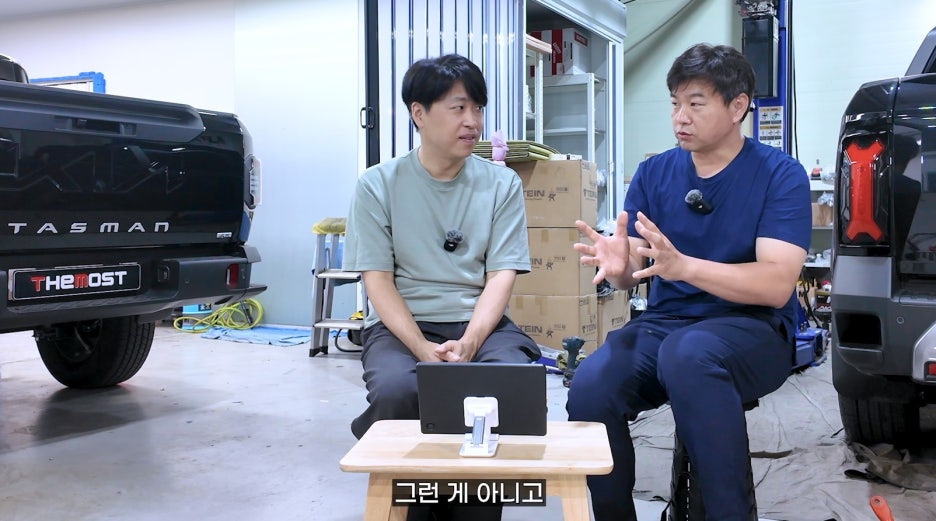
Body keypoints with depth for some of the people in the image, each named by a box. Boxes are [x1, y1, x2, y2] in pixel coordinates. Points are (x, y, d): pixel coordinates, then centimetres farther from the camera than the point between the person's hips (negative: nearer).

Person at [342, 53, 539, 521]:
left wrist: (467, 345, -18)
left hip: (482, 324, 1)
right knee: (397, 390, -34)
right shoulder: (378, 185, 2)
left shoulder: (502, 184, 5)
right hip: (400, 324, -1)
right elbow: (378, 280, -3)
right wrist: (423, 350, -18)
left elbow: (501, 275, 0)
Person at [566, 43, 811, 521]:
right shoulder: (654, 173, 7)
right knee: (588, 389, -26)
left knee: (688, 353, -38)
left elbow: (777, 285, -15)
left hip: (755, 331, -3)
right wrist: (618, 266, -21)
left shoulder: (781, 174, -4)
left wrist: (683, 266, -30)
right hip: (663, 322, 4)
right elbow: (631, 274, 4)